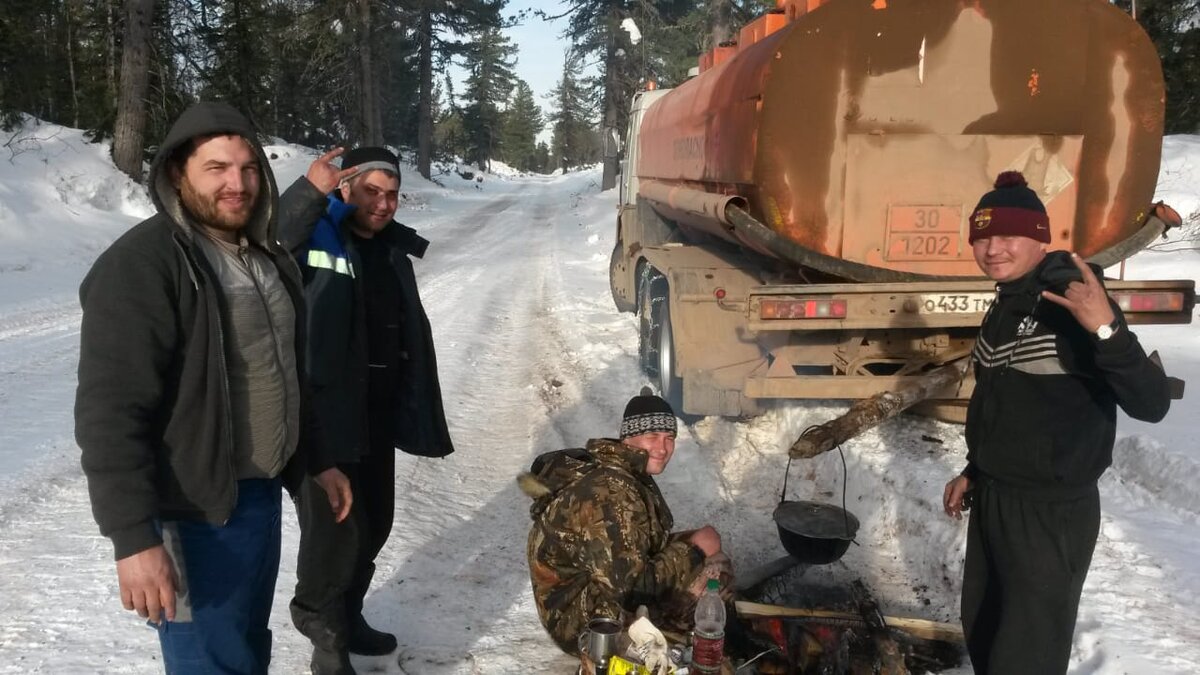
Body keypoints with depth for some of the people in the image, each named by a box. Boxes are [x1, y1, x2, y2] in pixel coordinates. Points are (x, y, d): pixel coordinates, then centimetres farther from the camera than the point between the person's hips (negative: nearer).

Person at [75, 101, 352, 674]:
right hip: (197, 514, -8)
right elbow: (111, 413, -23)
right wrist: (134, 536, -26)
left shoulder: (266, 258, 9)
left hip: (263, 496, 8)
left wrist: (317, 461, 18)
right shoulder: (141, 265, -18)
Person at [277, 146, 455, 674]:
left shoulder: (394, 251, 12)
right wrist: (309, 193, -46)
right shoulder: (315, 235, -9)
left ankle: (345, 616, 37)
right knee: (334, 527, -6)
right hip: (322, 410, -7)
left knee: (373, 521, 17)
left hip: (377, 412, 8)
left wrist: (418, 413, 15)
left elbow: (413, 336, 16)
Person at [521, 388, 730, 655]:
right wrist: (693, 549, -18)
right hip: (583, 620, -10)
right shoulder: (611, 493, -28)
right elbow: (632, 584, -29)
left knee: (715, 559, 7)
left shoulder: (629, 473, 3)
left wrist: (687, 543, -5)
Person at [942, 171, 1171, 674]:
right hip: (993, 500, 9)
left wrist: (1107, 330, -43)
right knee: (981, 629, 25)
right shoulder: (1003, 308, 7)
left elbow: (1151, 404, -30)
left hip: (1053, 511, -9)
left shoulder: (1072, 303, -20)